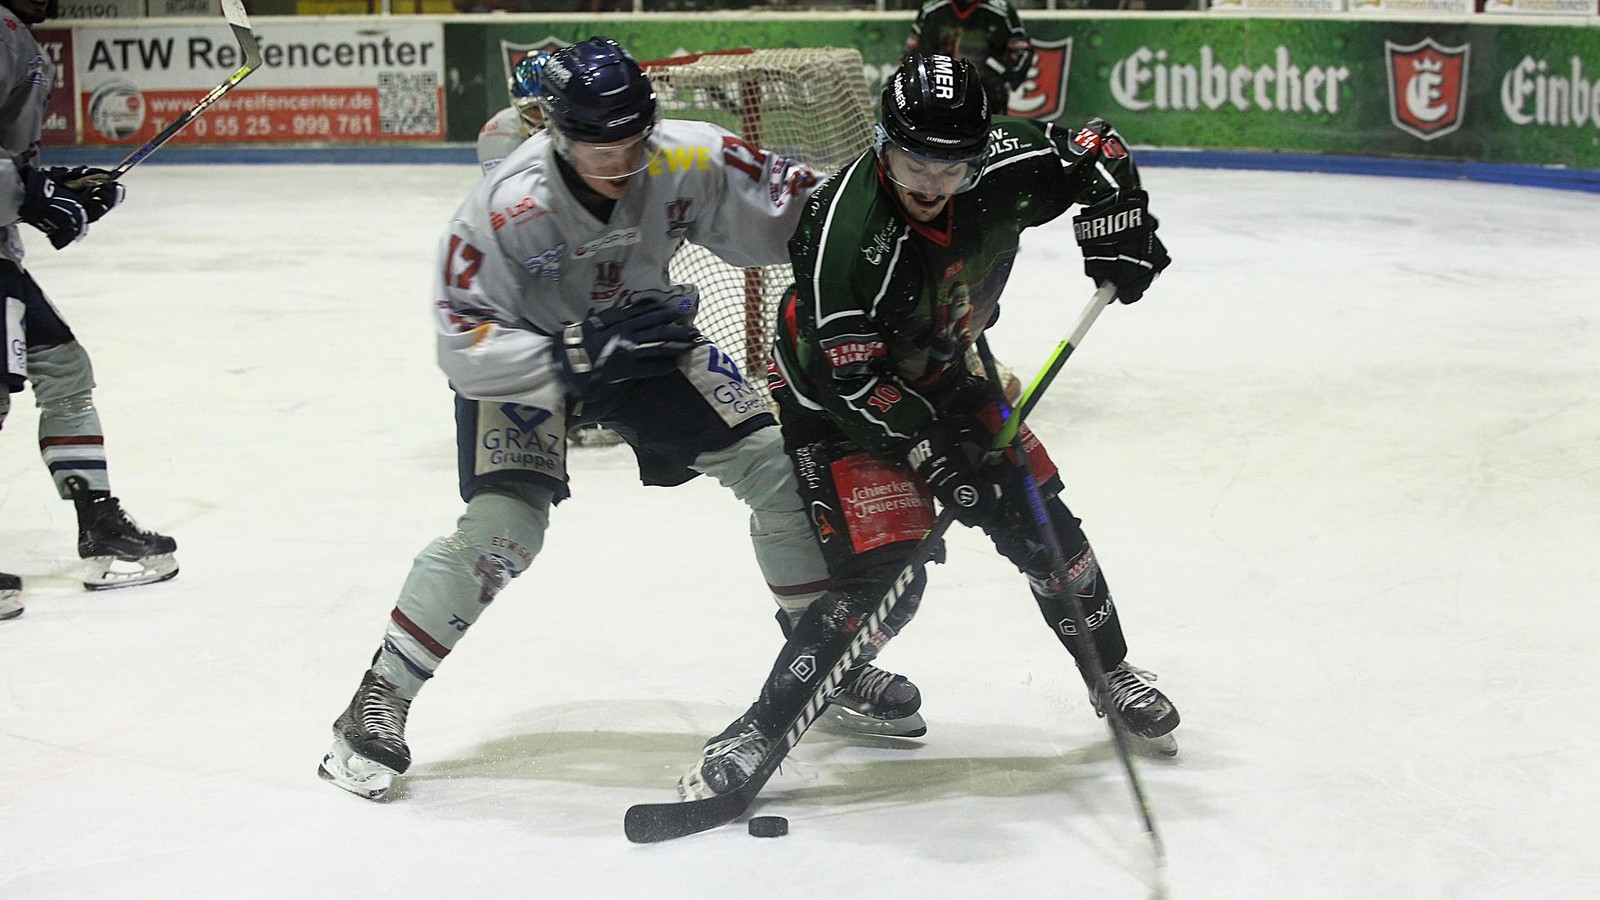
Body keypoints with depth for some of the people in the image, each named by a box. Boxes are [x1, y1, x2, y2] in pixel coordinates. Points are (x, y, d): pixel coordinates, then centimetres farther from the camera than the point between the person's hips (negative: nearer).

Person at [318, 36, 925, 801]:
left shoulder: (687, 160, -23)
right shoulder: (506, 209, -33)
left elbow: (794, 208, -10)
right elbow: (464, 346, -31)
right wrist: (579, 353, -41)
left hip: (641, 335, 4)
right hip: (527, 358, -4)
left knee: (774, 464, -4)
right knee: (504, 523, -22)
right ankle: (378, 703, -8)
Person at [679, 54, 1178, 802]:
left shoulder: (1000, 168, -20)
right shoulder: (844, 235, -35)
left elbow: (1092, 151, 1)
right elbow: (855, 381, -31)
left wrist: (1116, 211, -16)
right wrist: (934, 455, -32)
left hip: (940, 374, 6)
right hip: (835, 394, -6)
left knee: (1040, 524, 6)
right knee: (881, 577, -19)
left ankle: (1114, 679, 28)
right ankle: (758, 733, -10)